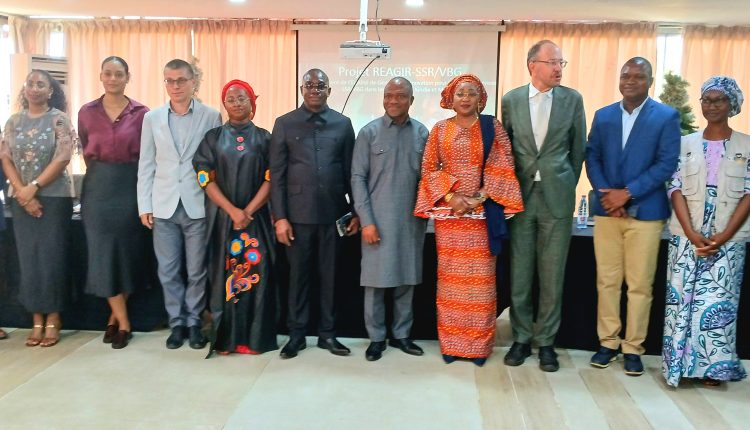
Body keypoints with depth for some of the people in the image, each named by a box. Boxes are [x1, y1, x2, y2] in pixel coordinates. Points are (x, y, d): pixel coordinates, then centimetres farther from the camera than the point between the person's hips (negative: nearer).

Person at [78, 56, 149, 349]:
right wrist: (101, 174, 12)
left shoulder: (141, 113, -2)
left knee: (128, 251, 4)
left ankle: (115, 316, 20)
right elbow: (86, 153, 14)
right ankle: (123, 322, 9)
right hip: (98, 188, 2)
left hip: (131, 186, -1)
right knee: (103, 252, 0)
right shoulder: (87, 112, 4)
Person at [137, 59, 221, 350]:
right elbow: (146, 165, 8)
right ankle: (177, 322, 22)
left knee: (196, 271, 6)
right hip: (164, 206, 2)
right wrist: (144, 206, 3)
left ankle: (194, 322, 22)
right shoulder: (152, 118, 8)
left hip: (198, 205, -2)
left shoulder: (211, 116, -1)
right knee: (168, 271, 8)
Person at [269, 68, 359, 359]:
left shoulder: (343, 124, 7)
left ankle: (327, 333, 21)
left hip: (333, 213, 1)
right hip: (298, 213, -1)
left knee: (329, 275, 8)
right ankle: (296, 333, 20)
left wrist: (356, 212, 4)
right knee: (298, 275, 7)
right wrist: (280, 217, -6)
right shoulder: (284, 124, 4)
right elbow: (276, 174, 0)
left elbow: (351, 171, 7)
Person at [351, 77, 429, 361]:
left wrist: (426, 213, 3)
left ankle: (401, 334, 24)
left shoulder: (421, 133, 5)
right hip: (378, 220, -2)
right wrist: (366, 221, -9)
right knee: (376, 280, 3)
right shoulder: (369, 132, -1)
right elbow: (358, 178, -3)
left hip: (412, 220, 2)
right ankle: (376, 338, 17)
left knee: (407, 280, 9)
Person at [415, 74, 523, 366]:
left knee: (480, 275, 3)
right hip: (448, 210, 1)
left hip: (483, 211, -1)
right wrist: (450, 196, -10)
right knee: (451, 273, 5)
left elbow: (502, 167, -2)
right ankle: (451, 342, 15)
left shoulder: (492, 127, 4)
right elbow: (429, 168, 3)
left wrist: (481, 197, -13)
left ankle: (479, 344, 13)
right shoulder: (440, 129, 7)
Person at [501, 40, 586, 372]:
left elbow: (578, 147, 8)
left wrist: (567, 186, 8)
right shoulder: (511, 100, 5)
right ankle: (521, 338, 20)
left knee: (552, 275, 4)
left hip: (557, 197, 0)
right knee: (519, 273, 6)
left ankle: (546, 341, 17)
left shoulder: (572, 99, 4)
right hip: (520, 195, 1)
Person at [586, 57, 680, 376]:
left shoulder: (667, 116, 0)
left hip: (645, 211, -3)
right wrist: (606, 193, -9)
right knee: (607, 281, 7)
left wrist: (627, 193, -14)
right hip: (606, 209, 3)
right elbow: (592, 157, 7)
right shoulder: (603, 115, 11)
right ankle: (608, 341, 19)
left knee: (639, 284, 3)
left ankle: (633, 347, 15)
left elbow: (666, 164, -8)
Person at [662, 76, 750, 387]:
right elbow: (676, 189, 0)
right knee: (682, 297, 1)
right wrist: (692, 234, -12)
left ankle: (712, 365, 12)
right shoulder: (686, 144, 8)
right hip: (686, 236, 1)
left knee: (718, 300, -1)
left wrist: (723, 236, -12)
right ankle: (680, 361, 12)